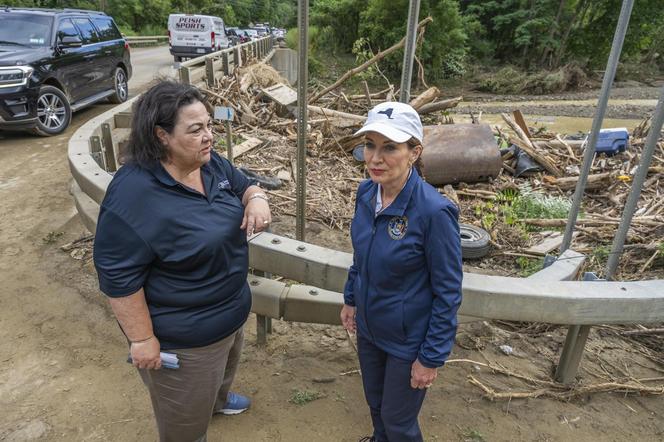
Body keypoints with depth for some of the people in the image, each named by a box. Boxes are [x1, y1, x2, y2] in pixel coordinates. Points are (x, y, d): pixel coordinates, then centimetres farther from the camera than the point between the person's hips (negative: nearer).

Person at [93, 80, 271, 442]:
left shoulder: (212, 164, -6)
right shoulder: (133, 194, -30)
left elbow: (243, 185, 10)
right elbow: (118, 277, -25)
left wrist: (256, 198, -14)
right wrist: (142, 339, -20)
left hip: (231, 311, 8)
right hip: (183, 338, -8)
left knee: (224, 370, 37)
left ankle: (218, 399, 68)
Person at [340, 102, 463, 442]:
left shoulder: (434, 211, -29)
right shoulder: (366, 192, -10)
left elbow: (448, 292, -20)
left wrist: (432, 357, -15)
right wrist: (351, 298, 13)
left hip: (409, 339, -6)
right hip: (368, 328, 6)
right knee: (375, 401, 28)